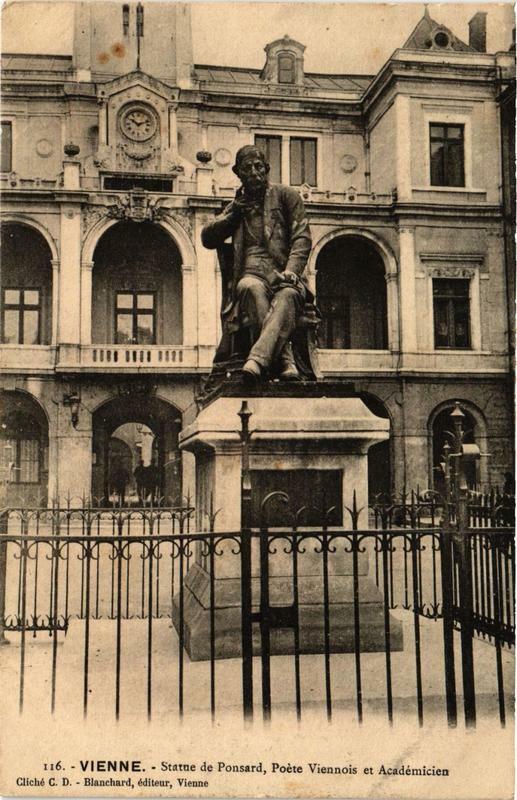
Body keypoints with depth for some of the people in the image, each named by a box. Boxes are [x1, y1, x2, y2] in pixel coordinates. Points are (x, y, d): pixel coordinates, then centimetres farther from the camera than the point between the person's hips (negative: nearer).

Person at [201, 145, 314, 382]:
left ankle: (258, 359, -54)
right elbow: (207, 238, 19)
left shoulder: (286, 195, 16)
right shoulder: (238, 205, 27)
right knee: (250, 287, -36)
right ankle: (283, 357, -42)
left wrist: (291, 270, -14)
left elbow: (302, 237, 4)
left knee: (288, 295, -38)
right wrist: (234, 213, 8)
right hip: (252, 274, 2)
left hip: (283, 276, -1)